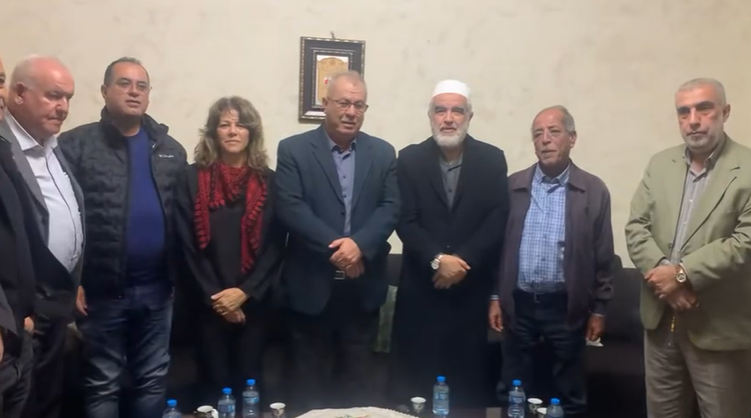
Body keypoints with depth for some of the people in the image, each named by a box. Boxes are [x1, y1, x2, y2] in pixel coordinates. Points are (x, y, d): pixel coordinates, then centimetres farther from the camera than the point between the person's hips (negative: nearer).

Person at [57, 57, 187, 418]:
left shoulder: (170, 149, 8)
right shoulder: (75, 144, -5)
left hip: (156, 288, 4)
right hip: (101, 289, -3)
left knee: (153, 380, 15)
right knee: (101, 385, 10)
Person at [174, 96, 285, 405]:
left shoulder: (268, 180, 2)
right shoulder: (193, 178, 0)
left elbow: (275, 246, -2)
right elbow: (187, 244, -4)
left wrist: (245, 292, -11)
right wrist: (213, 296, -9)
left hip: (253, 302, 1)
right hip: (208, 303, 0)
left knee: (248, 380, 10)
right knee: (214, 382, 7)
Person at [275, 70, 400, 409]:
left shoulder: (383, 153, 7)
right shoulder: (293, 150, -2)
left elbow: (390, 208, -2)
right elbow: (290, 208, -12)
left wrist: (359, 245, -19)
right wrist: (335, 247, -19)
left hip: (363, 286, 2)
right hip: (312, 284, -2)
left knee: (357, 378, 14)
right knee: (309, 378, 11)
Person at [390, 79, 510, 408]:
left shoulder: (492, 159, 3)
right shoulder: (410, 158, 2)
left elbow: (497, 220, -4)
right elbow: (405, 221, -5)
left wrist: (462, 261, -13)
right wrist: (437, 260, -16)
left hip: (472, 287, 1)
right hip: (421, 287, 0)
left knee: (468, 378, 7)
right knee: (413, 378, 5)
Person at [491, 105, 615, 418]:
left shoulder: (594, 190, -2)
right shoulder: (513, 185, 2)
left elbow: (602, 256, 0)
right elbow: (498, 245, 5)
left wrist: (598, 309, 0)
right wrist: (495, 297, 3)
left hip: (566, 306, -1)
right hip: (519, 304, 2)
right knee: (513, 392, 12)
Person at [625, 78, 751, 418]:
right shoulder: (659, 164, 7)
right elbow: (636, 227, 2)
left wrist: (683, 273, -19)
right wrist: (662, 273, -13)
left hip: (719, 326, -4)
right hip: (660, 319, 5)